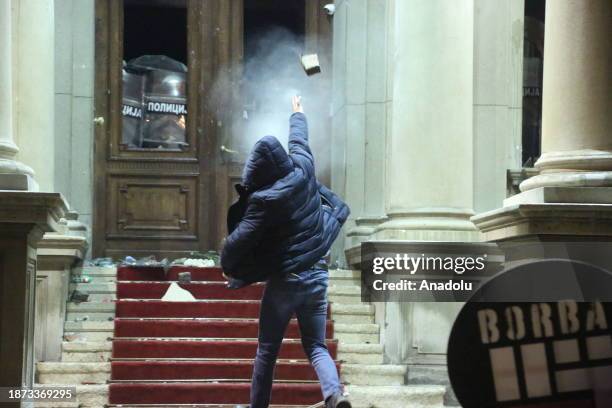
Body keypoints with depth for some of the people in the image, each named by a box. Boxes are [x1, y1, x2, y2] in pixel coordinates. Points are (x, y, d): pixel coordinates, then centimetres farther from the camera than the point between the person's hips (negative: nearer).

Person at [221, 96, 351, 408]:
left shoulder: (264, 199, -17)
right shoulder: (303, 171, -3)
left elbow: (239, 239, -14)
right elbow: (299, 140, 18)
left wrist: (227, 268, 5)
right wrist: (297, 114, 38)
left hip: (284, 280, -5)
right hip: (317, 275, 5)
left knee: (267, 352, 10)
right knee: (316, 347, 6)